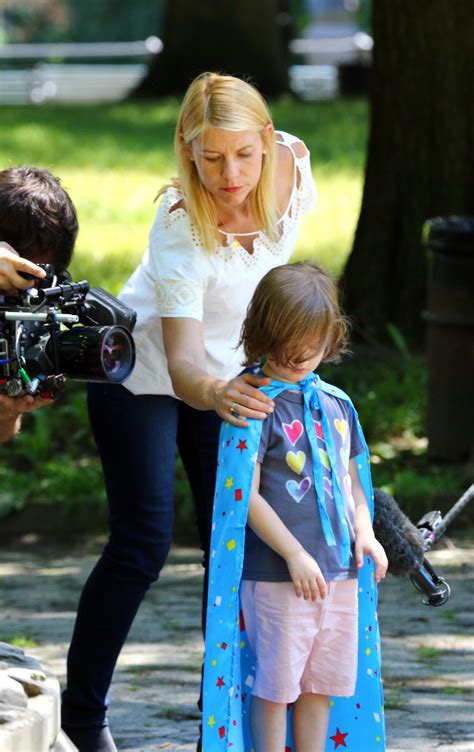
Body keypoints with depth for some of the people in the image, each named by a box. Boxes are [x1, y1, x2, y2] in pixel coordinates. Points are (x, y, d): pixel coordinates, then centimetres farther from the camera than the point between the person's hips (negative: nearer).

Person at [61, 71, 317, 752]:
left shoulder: (294, 166, -21)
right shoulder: (182, 229, -36)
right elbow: (182, 364, -43)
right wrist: (215, 393, -64)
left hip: (235, 372, 5)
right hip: (143, 372, -5)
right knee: (142, 545, -7)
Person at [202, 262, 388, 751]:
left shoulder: (334, 403, 11)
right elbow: (247, 495, -13)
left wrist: (364, 532, 5)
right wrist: (294, 555, -16)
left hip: (338, 568, 6)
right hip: (278, 573, -6)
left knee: (322, 683, 12)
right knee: (275, 685, 0)